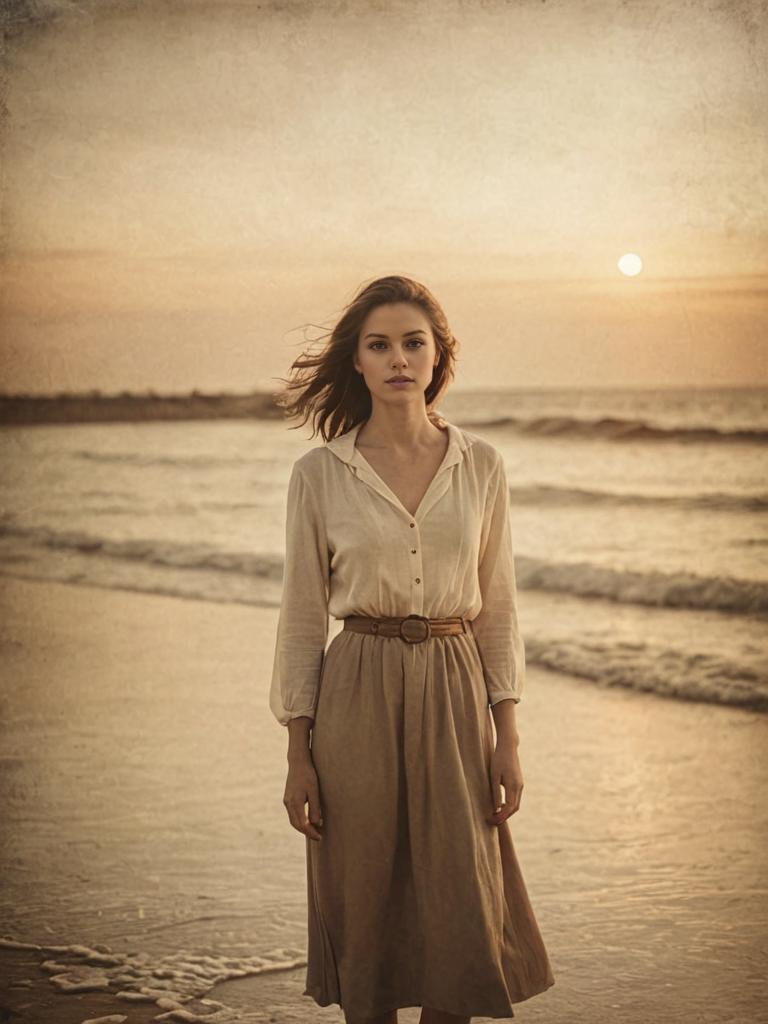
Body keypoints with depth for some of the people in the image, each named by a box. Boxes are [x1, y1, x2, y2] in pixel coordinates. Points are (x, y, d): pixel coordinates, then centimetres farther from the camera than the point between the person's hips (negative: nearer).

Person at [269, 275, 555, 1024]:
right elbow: (302, 619, 1)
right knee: (363, 907, 6)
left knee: (461, 909, 2)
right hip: (359, 694, -1)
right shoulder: (318, 473, -2)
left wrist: (507, 737, 2)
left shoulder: (480, 466, 3)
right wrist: (298, 756, -2)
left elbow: (498, 609, 6)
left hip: (454, 694, 1)